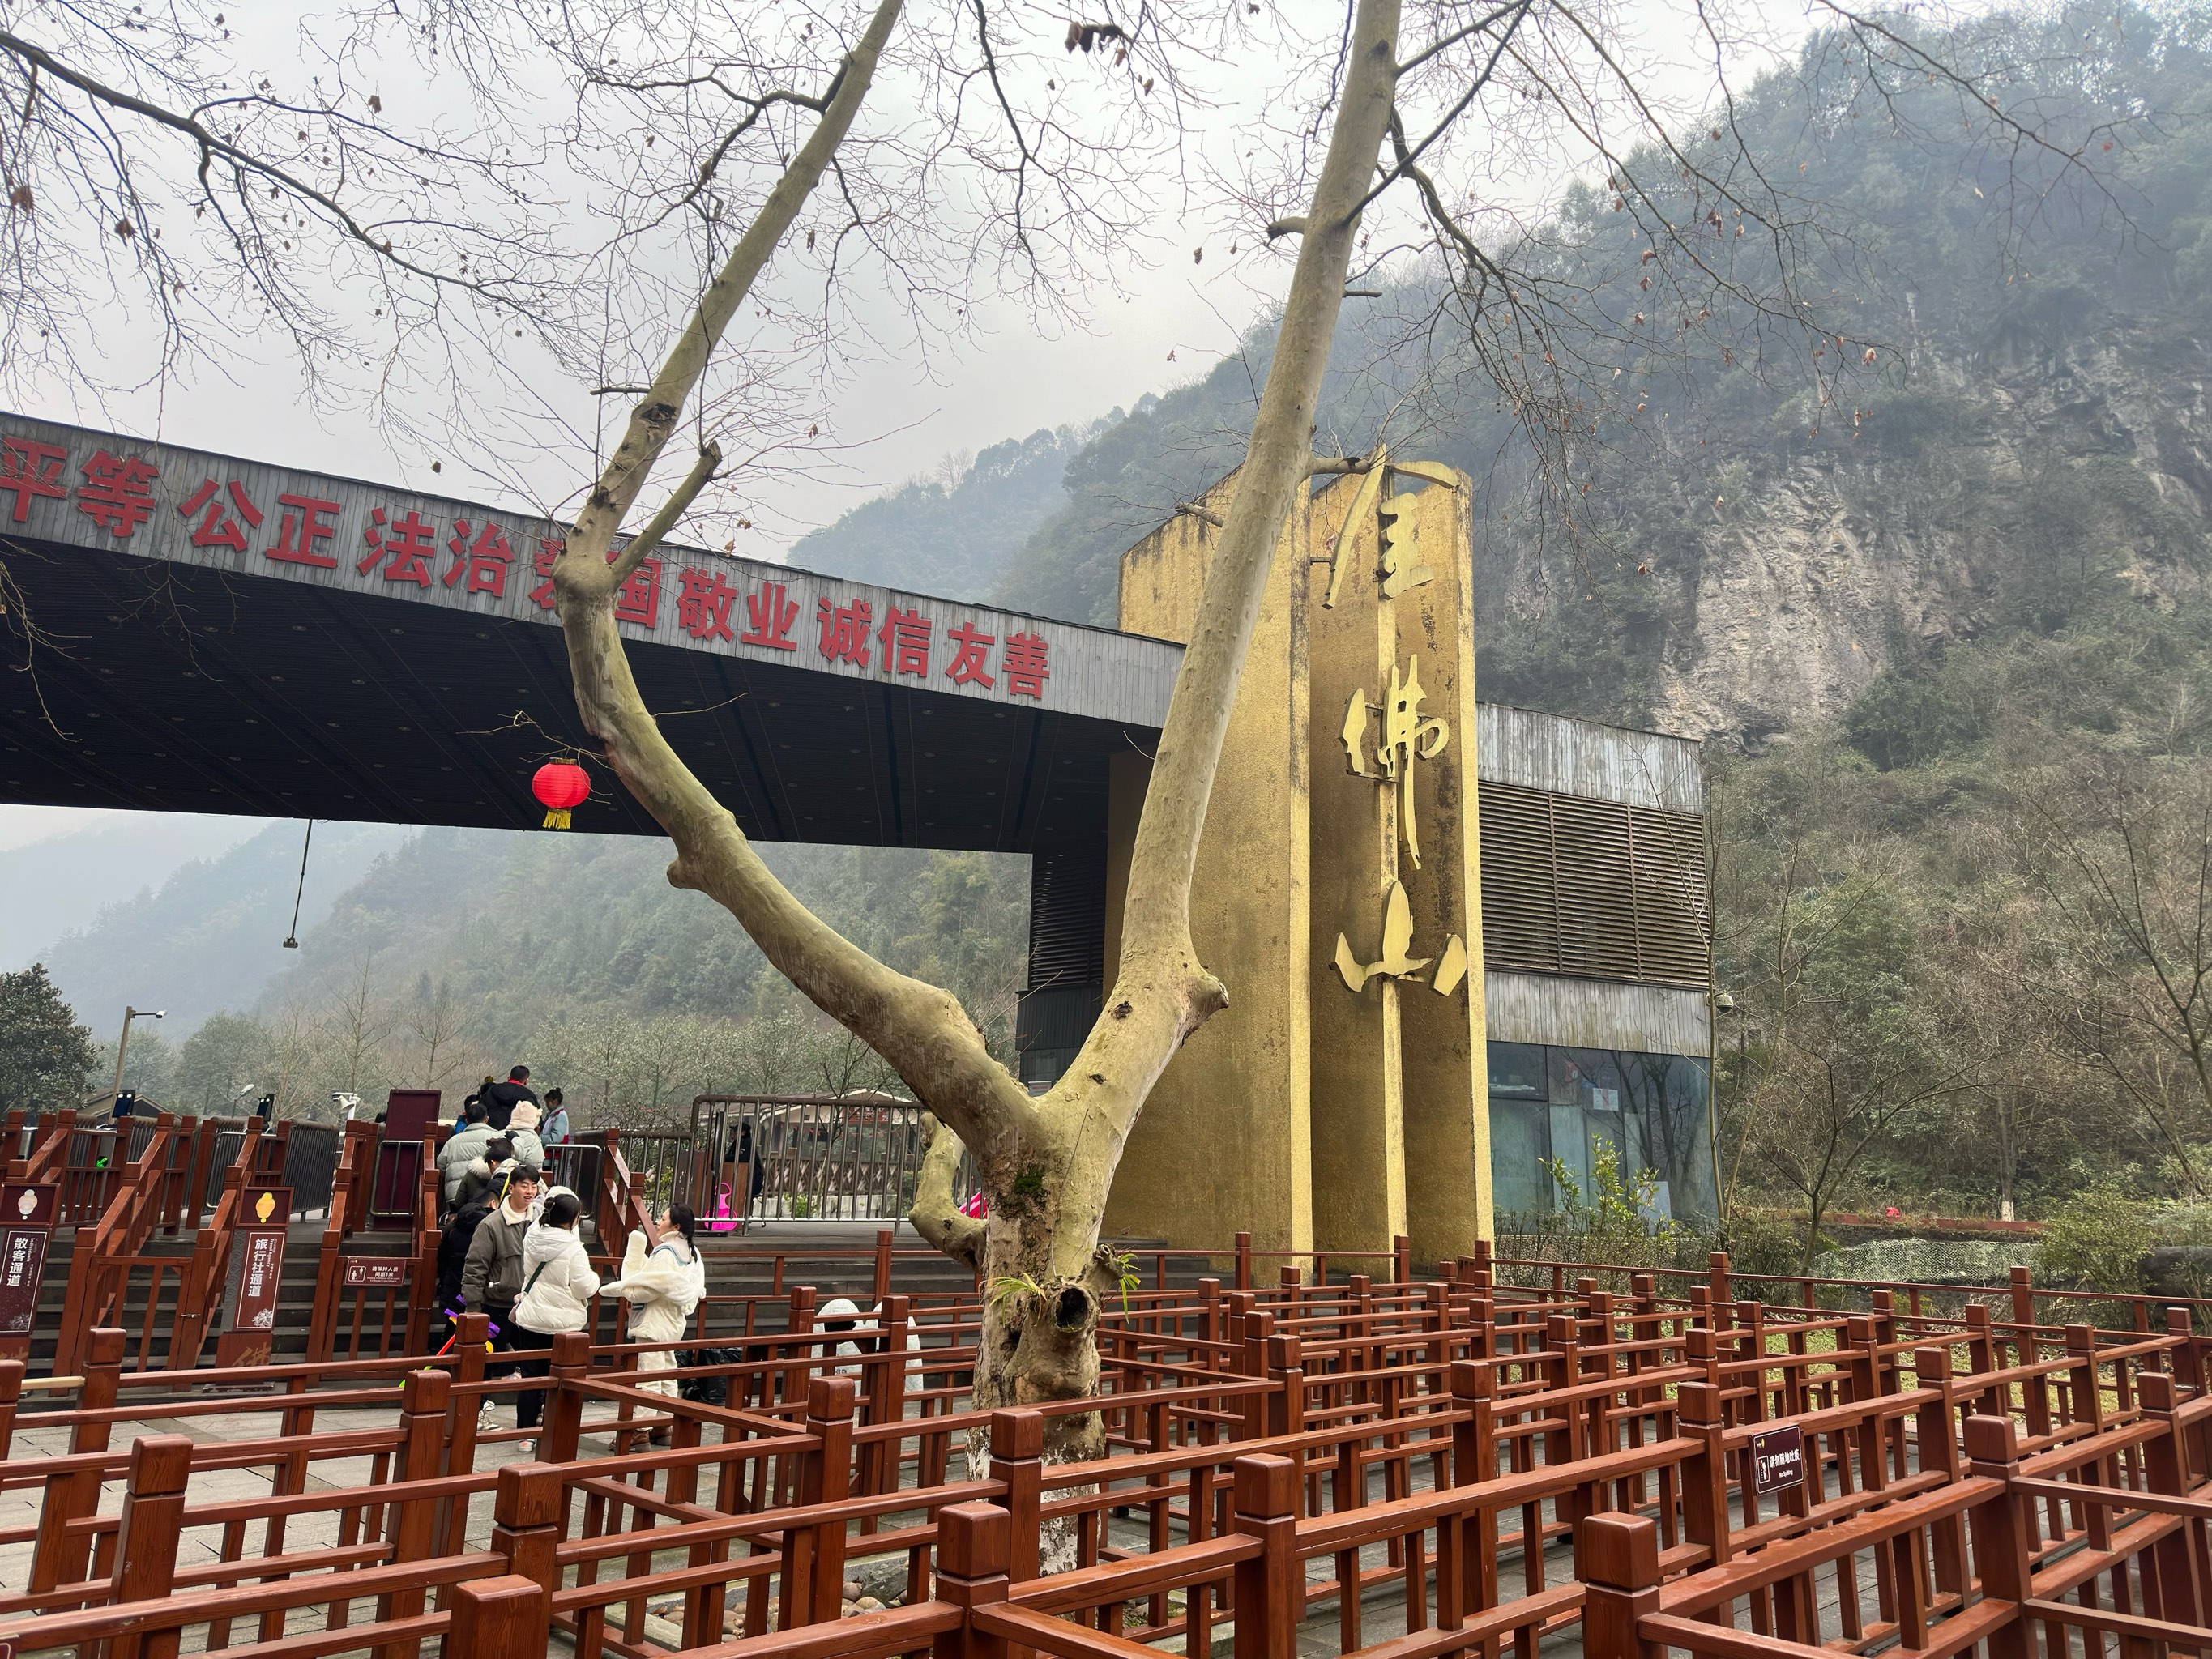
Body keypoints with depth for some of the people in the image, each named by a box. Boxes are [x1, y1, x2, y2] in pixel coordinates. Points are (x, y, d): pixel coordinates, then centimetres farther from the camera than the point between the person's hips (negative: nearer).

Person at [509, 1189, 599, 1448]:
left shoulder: (531, 1238, -2)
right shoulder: (573, 1248, -19)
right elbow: (585, 1288, -18)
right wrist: (594, 1278, 6)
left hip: (530, 1319, 5)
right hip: (563, 1323, -5)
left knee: (530, 1377, 11)